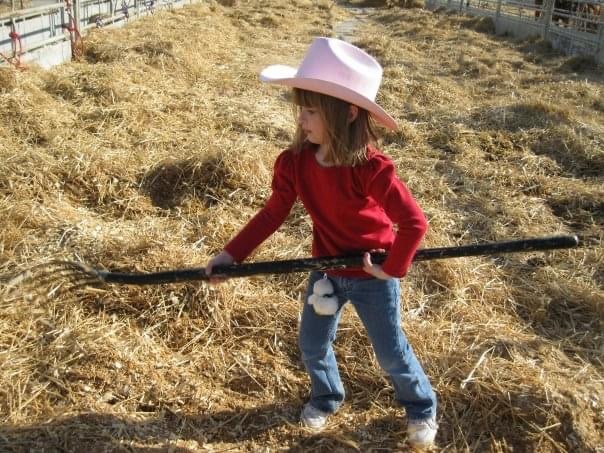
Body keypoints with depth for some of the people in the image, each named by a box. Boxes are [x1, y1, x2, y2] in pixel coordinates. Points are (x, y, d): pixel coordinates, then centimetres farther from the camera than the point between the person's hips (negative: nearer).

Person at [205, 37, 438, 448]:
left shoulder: (372, 169, -32)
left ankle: (422, 407, 40)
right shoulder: (294, 162, -15)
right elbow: (273, 214, -5)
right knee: (312, 345, 18)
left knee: (391, 353, 11)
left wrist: (393, 269, -21)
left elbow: (414, 222, -31)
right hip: (325, 270, 5)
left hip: (372, 275, -5)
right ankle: (326, 397, 49)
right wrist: (231, 254, -10)